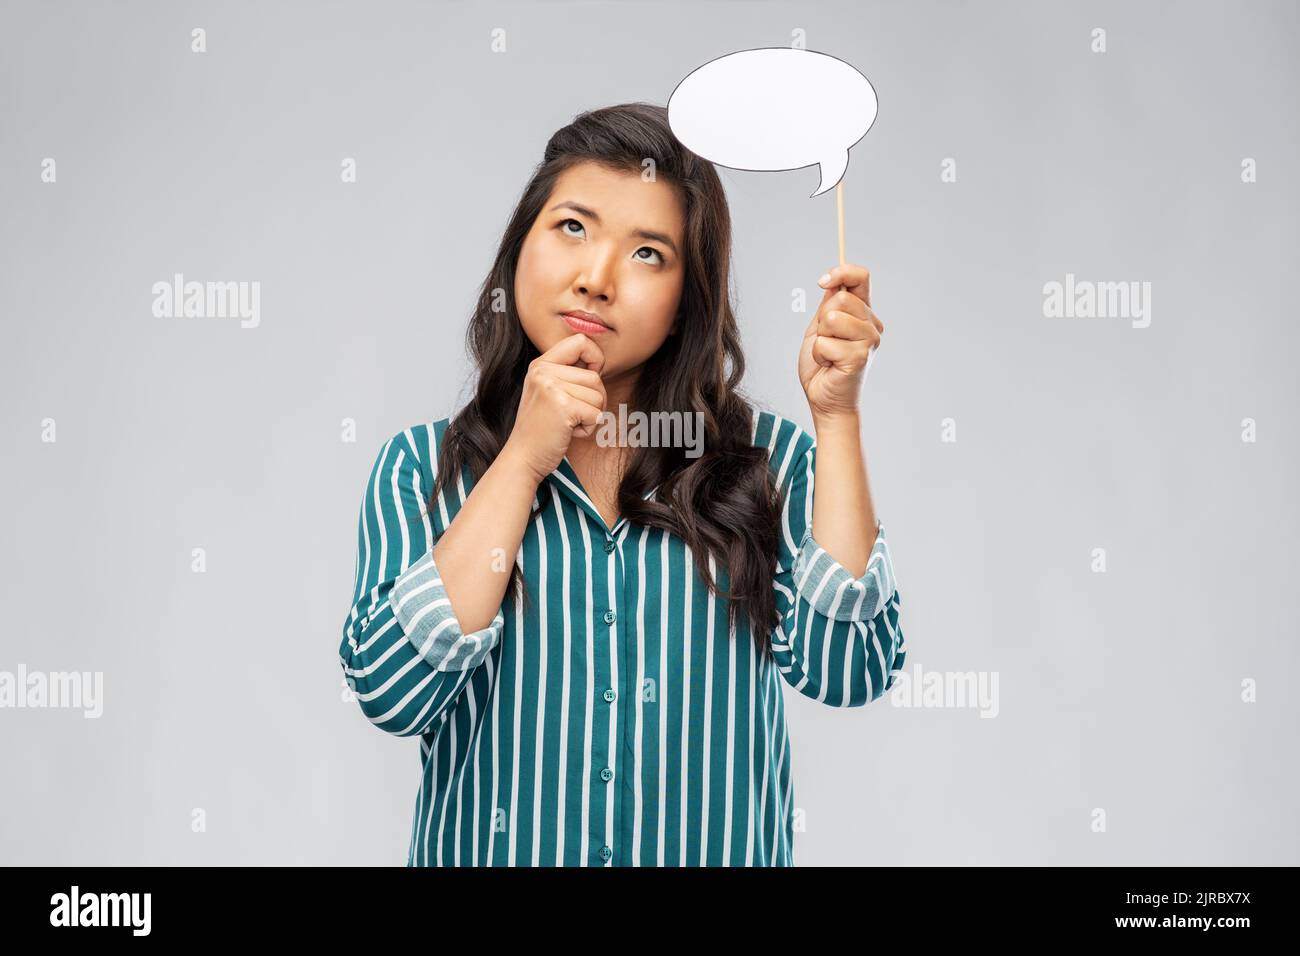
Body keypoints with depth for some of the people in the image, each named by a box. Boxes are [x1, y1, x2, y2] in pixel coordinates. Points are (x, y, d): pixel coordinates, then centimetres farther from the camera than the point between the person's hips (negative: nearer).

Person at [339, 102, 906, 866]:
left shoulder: (766, 460, -1)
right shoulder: (421, 467, -1)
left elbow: (846, 672, -11)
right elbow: (391, 694, -12)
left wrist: (836, 414, -12)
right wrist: (523, 460, -14)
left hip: (719, 847, 1)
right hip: (496, 849, 0)